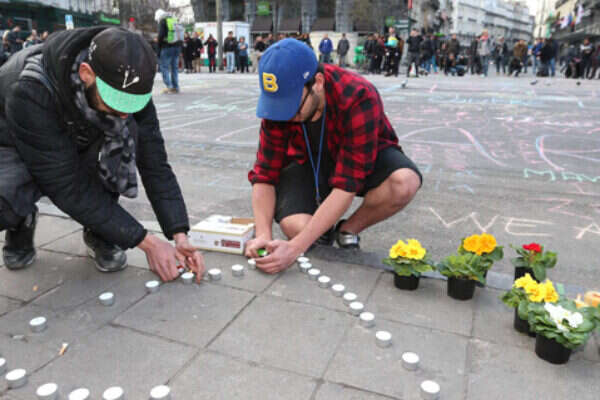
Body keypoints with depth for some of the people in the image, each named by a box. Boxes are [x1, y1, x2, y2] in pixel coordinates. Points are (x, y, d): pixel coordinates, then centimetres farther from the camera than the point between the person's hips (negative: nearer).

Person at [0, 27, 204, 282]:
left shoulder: (126, 83, -26)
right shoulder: (30, 90, -39)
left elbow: (154, 163, -23)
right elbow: (67, 187, -37)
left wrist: (179, 235, -33)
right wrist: (146, 242, -37)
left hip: (80, 149, 3)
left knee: (122, 133, -32)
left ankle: (98, 233, -10)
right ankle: (21, 223, 3)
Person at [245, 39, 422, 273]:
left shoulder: (359, 98, -34)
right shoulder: (279, 103, -20)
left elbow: (347, 185, -38)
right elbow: (265, 174, -16)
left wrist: (295, 248, -41)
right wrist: (263, 235, -31)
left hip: (364, 159, -1)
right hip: (308, 163, 2)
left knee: (404, 183, -36)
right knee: (295, 226, -29)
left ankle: (349, 229, -7)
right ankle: (324, 224, 7)